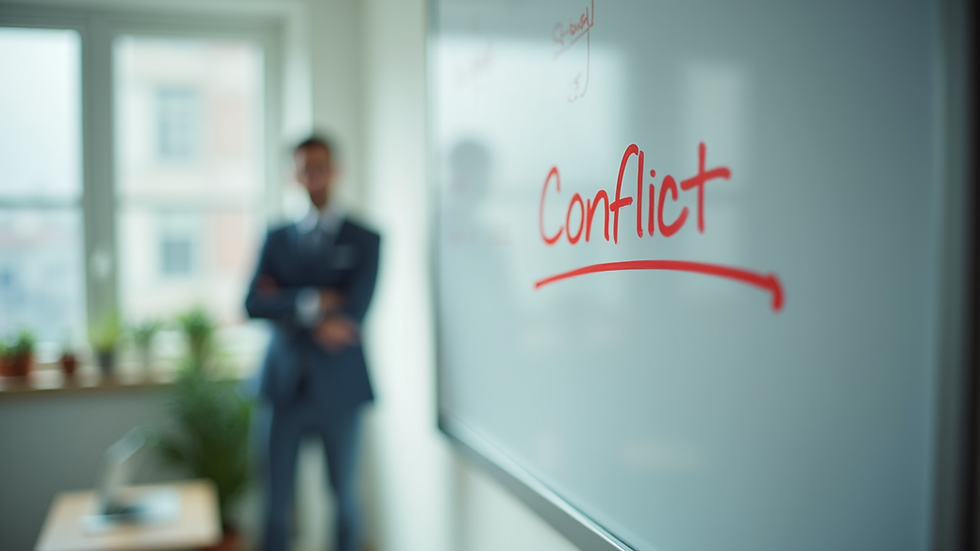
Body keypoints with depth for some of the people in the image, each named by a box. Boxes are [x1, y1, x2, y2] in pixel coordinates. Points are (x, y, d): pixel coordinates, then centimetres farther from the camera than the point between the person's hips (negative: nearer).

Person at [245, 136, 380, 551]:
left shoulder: (365, 239, 0)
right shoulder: (278, 238, 9)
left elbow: (352, 311, -13)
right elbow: (254, 305, -5)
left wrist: (284, 304, -7)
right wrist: (312, 302, -18)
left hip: (339, 387, -1)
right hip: (284, 386, 2)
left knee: (344, 494, 12)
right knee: (276, 497, 5)